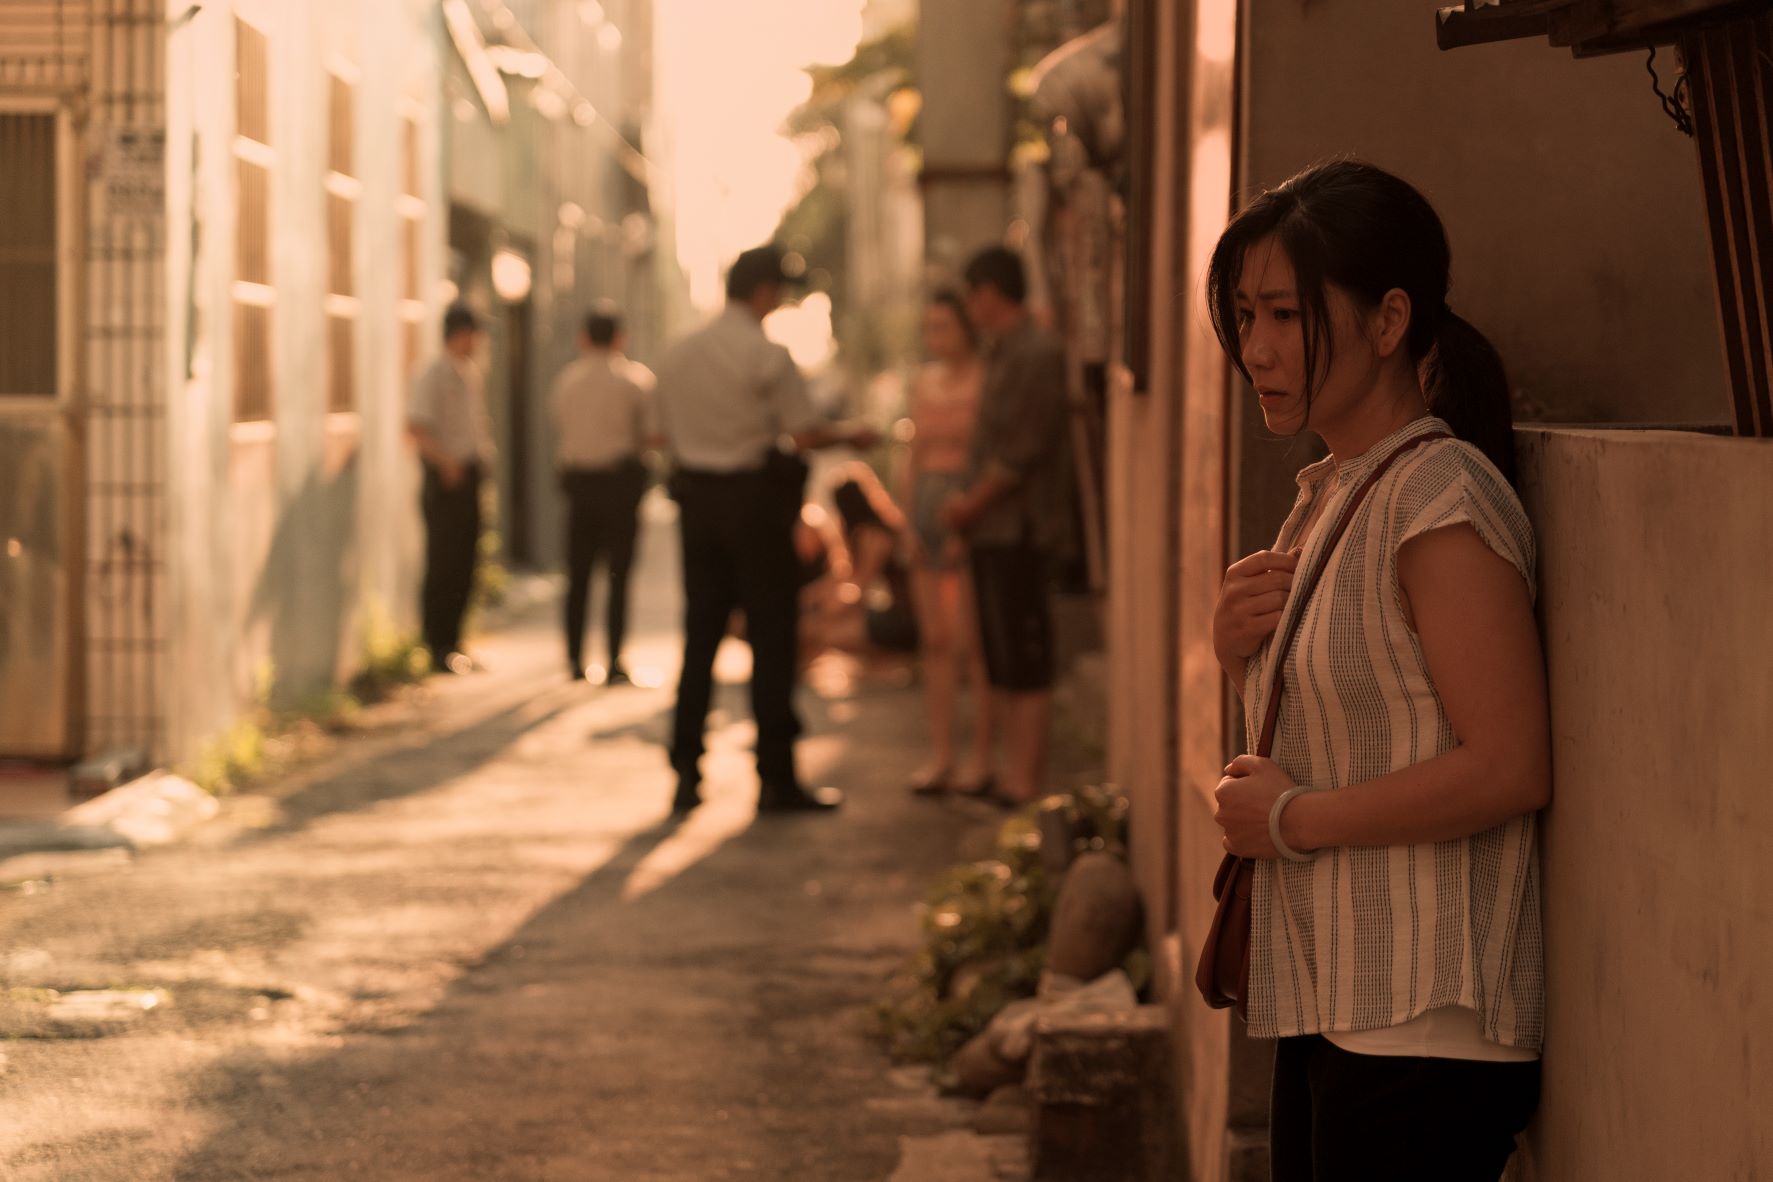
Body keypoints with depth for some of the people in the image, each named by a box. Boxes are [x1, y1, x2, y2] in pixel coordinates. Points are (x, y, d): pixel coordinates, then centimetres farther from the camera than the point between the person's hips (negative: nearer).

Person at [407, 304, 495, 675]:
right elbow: (415, 427, -20)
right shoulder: (432, 376, -10)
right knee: (442, 566, -6)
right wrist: (445, 461, -28)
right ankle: (438, 649, -2)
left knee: (464, 564, 10)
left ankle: (451, 645, 17)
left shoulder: (473, 374, 16)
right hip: (445, 478, -8)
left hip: (470, 476, 8)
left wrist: (484, 455, 12)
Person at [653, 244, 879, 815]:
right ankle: (776, 778, 1)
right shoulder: (767, 355, -12)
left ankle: (685, 773, 9)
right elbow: (806, 433, -13)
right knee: (771, 639, 0)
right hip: (755, 499, -6)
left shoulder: (676, 355, 8)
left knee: (700, 637, 10)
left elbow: (669, 434, 13)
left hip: (696, 496, 6)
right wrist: (849, 434, 5)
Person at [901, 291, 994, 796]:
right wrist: (911, 523, 7)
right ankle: (940, 756, 10)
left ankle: (983, 759, -1)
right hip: (929, 509, 6)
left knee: (972, 643, -7)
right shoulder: (924, 382, 13)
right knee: (935, 641, 6)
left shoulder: (988, 383, -8)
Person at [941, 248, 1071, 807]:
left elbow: (1022, 449, -19)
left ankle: (1026, 781, -5)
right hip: (992, 530, 10)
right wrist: (968, 506, 10)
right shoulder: (1003, 353, 18)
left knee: (1025, 664, -7)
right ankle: (1015, 773, 18)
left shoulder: (1035, 353, -13)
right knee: (999, 663, 12)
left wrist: (972, 503, -11)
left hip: (1019, 530, -10)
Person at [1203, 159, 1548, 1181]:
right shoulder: (1326, 499, 14)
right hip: (1327, 1009, 9)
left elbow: (1511, 769, -22)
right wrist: (1238, 645, 4)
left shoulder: (1441, 497, -14)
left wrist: (1293, 818, -13)